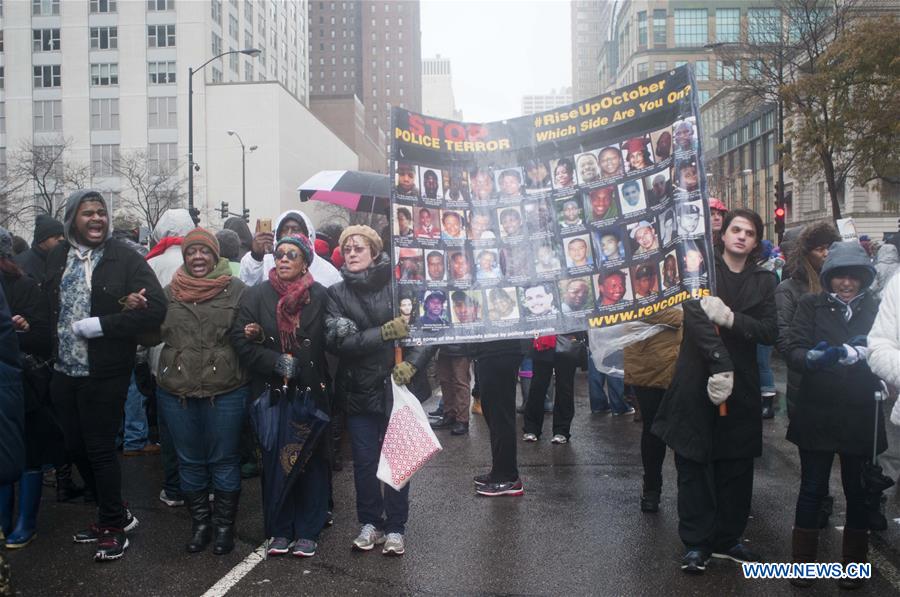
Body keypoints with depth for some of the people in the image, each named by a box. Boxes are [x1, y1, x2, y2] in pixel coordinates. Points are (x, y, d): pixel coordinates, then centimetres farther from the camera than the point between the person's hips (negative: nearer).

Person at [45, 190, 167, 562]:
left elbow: (155, 309, -16)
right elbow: (46, 304, 8)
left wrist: (93, 325, -17)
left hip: (104, 374, -5)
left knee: (100, 449, 3)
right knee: (76, 447, 14)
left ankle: (113, 526, 22)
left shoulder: (126, 259, -9)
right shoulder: (57, 257, 6)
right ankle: (116, 515, 32)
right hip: (64, 371, 5)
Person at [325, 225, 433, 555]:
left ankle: (395, 528, 21)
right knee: (365, 461, 9)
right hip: (359, 391, 2)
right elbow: (338, 340, -13)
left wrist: (412, 362, -20)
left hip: (396, 387, -1)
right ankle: (370, 522, 26)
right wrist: (383, 333, -22)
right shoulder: (337, 293, 1)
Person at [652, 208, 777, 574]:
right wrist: (720, 365, -24)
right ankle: (696, 543, 11)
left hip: (741, 383, 4)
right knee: (694, 463, 1)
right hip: (698, 379, -3)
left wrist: (730, 318, -16)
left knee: (736, 465, 9)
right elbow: (696, 317, -14)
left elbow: (770, 332, 1)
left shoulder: (764, 281, 11)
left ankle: (728, 538, 24)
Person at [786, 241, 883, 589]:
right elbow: (794, 351, -8)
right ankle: (803, 560, 18)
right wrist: (814, 358, -30)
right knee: (812, 488, 5)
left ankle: (854, 563, 27)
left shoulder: (875, 309, 4)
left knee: (857, 490, 11)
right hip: (816, 414, -1)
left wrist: (866, 353, -23)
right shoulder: (811, 306, 0)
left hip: (860, 416, 2)